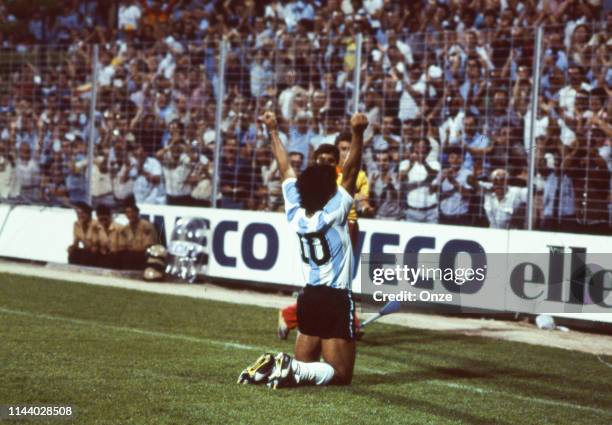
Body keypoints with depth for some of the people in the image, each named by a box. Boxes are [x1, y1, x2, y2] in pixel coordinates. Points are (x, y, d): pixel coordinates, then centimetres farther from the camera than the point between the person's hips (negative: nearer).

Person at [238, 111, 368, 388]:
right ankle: (292, 370, -26)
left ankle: (272, 366, -12)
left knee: (304, 363, 18)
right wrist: (358, 134, -25)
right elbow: (350, 171, -18)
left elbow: (285, 170, 11)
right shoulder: (334, 214, -12)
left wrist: (273, 131, 20)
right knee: (340, 374, -2)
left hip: (309, 297, 6)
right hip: (336, 300, -6)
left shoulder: (296, 216, 0)